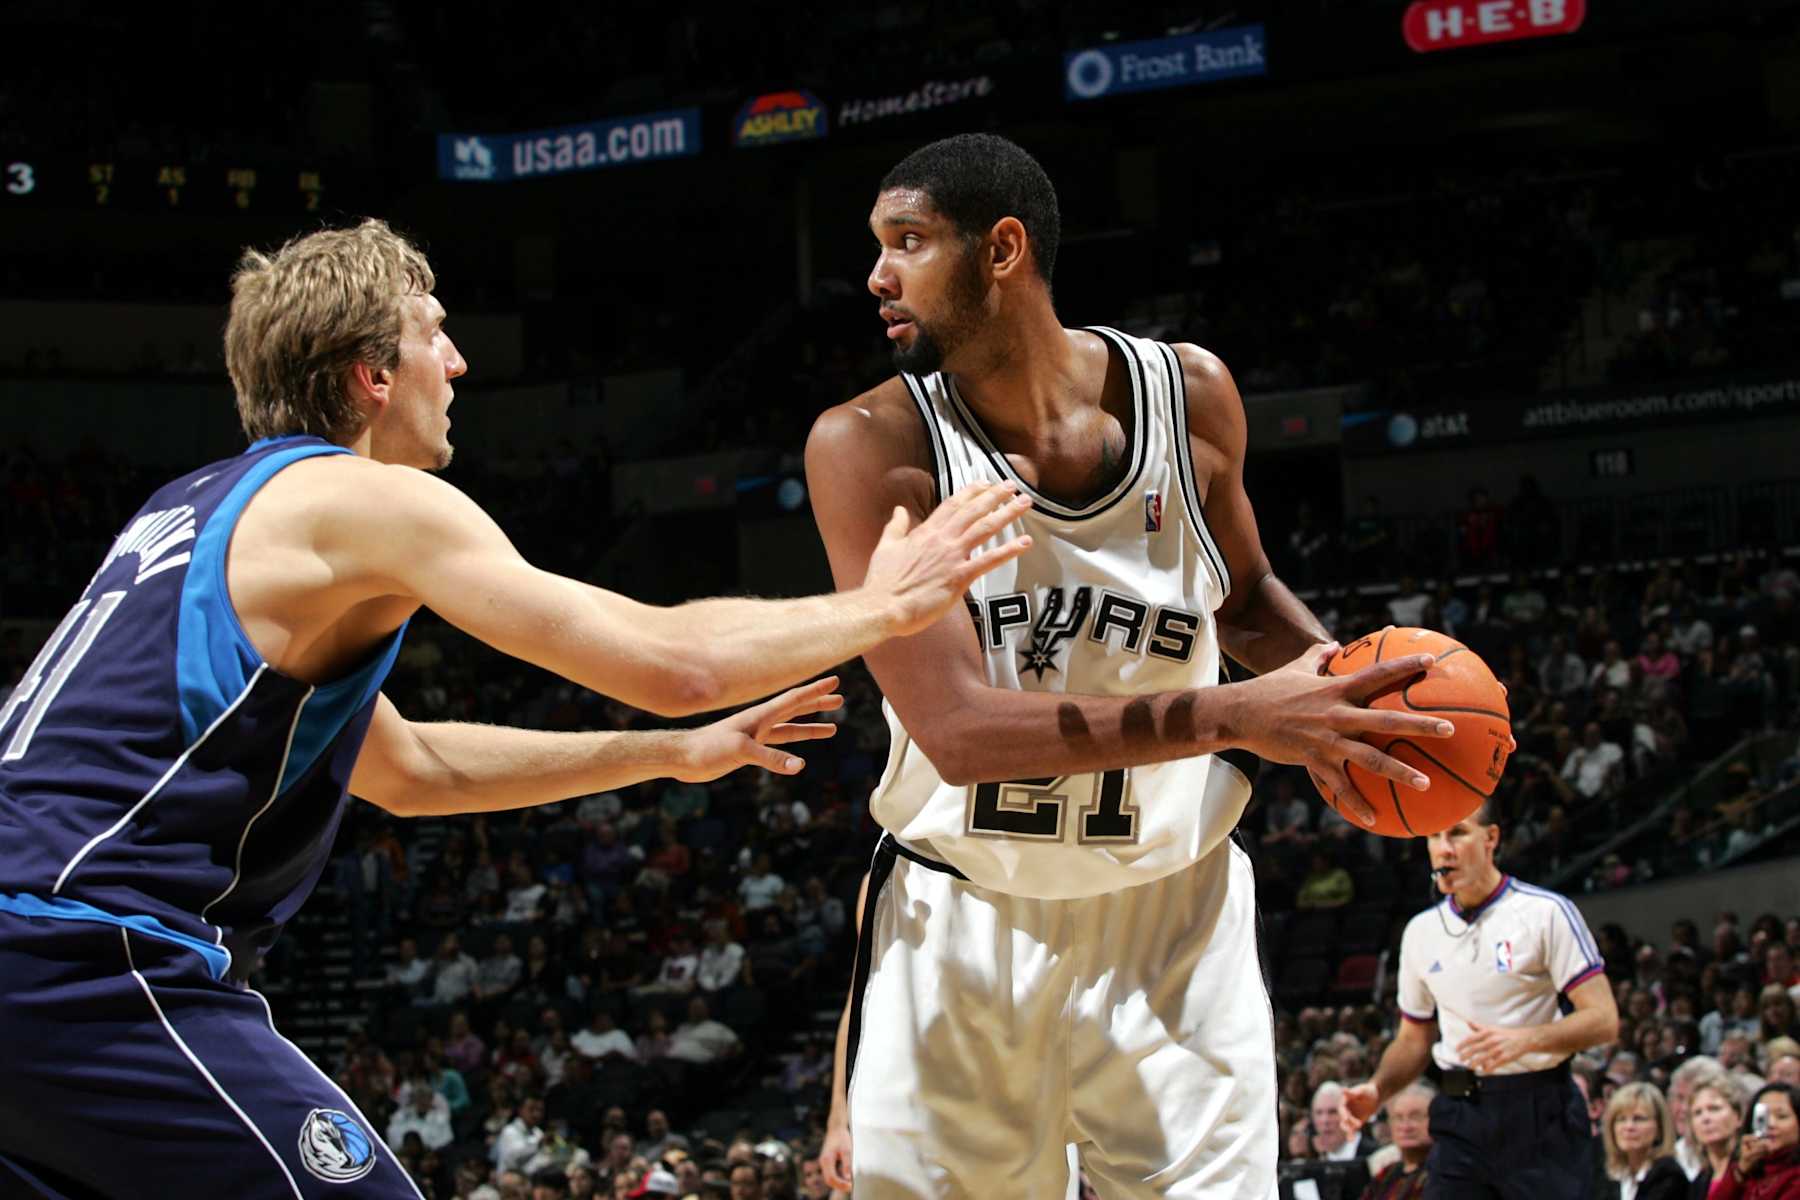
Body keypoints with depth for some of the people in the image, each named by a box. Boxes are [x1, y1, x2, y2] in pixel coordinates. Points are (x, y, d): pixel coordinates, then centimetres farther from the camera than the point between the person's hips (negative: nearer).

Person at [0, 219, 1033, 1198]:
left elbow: (409, 767, 34)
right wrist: (884, 606, 8)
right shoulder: (366, 500, -3)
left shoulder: (212, 507, 24)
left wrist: (671, 754, 36)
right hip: (100, 959, -10)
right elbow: (671, 661, -7)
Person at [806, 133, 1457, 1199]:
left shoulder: (1189, 393, -5)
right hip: (960, 931, -1)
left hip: (1171, 920, 2)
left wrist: (1340, 680, -8)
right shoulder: (871, 446, -16)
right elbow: (960, 731, -26)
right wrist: (1230, 718, -34)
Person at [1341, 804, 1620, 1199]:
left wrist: (1524, 1039, -26)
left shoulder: (1546, 913, -6)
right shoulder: (1421, 932, 11)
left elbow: (1603, 1020, -10)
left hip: (1539, 1114, -4)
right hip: (1460, 1119, 4)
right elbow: (1414, 1039, 20)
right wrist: (1376, 1090, 0)